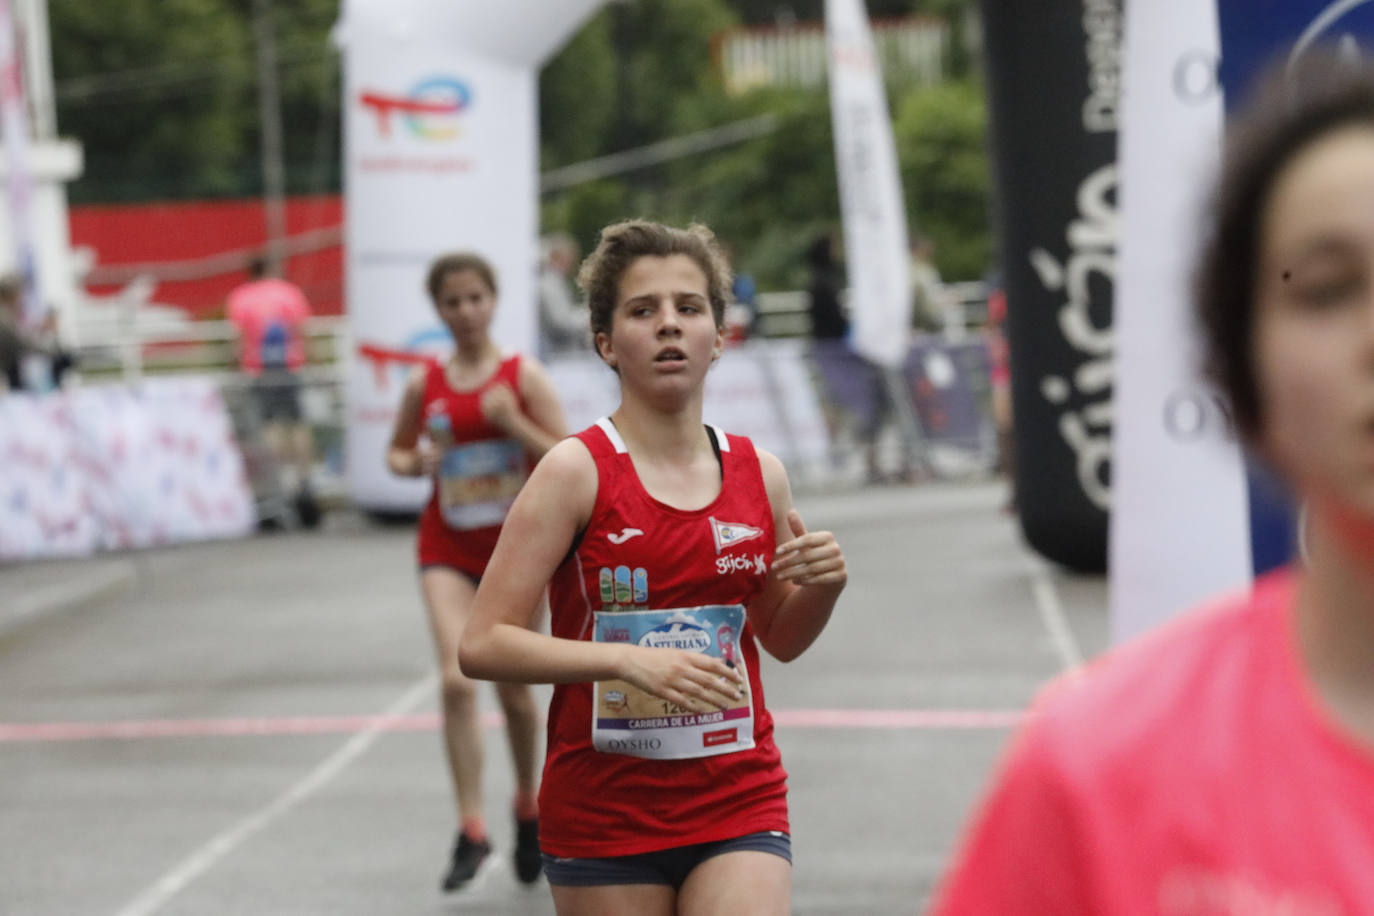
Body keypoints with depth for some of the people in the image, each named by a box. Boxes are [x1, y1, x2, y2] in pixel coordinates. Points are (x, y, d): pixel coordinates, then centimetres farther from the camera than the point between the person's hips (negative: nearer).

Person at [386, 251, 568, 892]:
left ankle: (527, 804, 34)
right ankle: (471, 830, -12)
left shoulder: (523, 377, -5)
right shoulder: (425, 384, 2)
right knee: (456, 680, -16)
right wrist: (416, 463, -6)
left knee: (513, 689, 9)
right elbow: (397, 452, 16)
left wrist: (514, 424, -22)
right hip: (448, 549, 1)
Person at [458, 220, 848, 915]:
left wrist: (824, 586, -3)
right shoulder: (578, 472, -8)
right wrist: (628, 659, -25)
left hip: (739, 806, 2)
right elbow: (482, 644, -14)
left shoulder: (758, 473, 5)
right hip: (604, 813, -2)